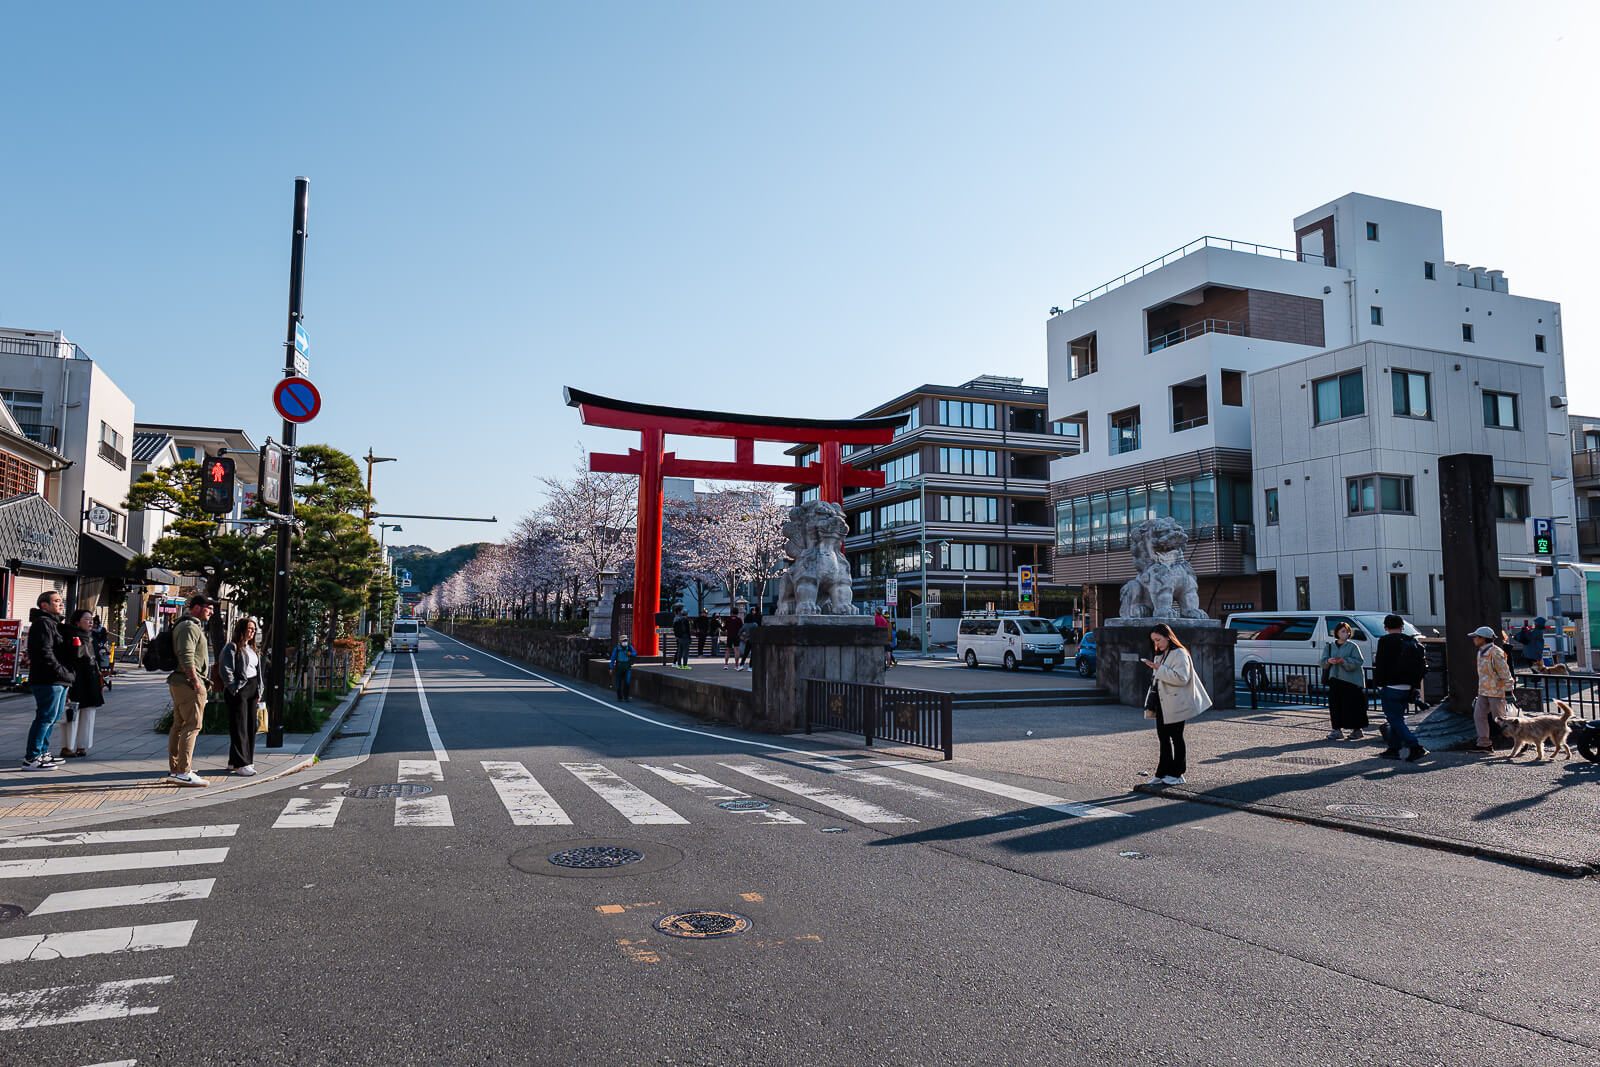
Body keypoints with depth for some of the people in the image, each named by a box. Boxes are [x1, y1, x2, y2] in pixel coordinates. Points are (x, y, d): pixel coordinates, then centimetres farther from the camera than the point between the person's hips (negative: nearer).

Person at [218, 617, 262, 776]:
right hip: (238, 691, -8)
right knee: (239, 728, -7)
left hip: (251, 691, 9)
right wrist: (234, 689, -14)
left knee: (250, 727, 8)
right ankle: (240, 764, -5)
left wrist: (259, 691, 17)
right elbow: (225, 670, -14)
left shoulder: (252, 649, 20)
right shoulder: (232, 647, -6)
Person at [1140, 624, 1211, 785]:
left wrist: (1160, 669, -23)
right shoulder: (1160, 655, 17)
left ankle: (1176, 774, 7)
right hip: (1162, 704, 8)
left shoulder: (1179, 654, -10)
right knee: (1163, 737, 10)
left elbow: (1182, 679, -21)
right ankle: (1163, 773, 15)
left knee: (1176, 737, 0)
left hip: (1175, 704, -8)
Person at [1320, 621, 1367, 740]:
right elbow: (1323, 662, 10)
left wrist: (1343, 660, -22)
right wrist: (1329, 661, -12)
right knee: (1335, 705, 1)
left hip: (1351, 680, -4)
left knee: (1352, 705, -3)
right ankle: (1337, 730, 6)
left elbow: (1358, 662, -9)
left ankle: (1357, 730, 9)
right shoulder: (1330, 646, 11)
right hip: (1335, 679, 4)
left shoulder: (1352, 646, -1)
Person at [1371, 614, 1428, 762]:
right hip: (1408, 687, 7)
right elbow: (1422, 666, 15)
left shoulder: (1385, 641, -8)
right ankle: (1393, 749, 18)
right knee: (1397, 718, 15)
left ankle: (1416, 747, -14)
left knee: (1394, 719, -4)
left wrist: (1379, 683, -4)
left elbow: (1380, 664, -11)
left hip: (1392, 687, -7)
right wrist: (1417, 687, 18)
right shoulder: (1413, 642, 12)